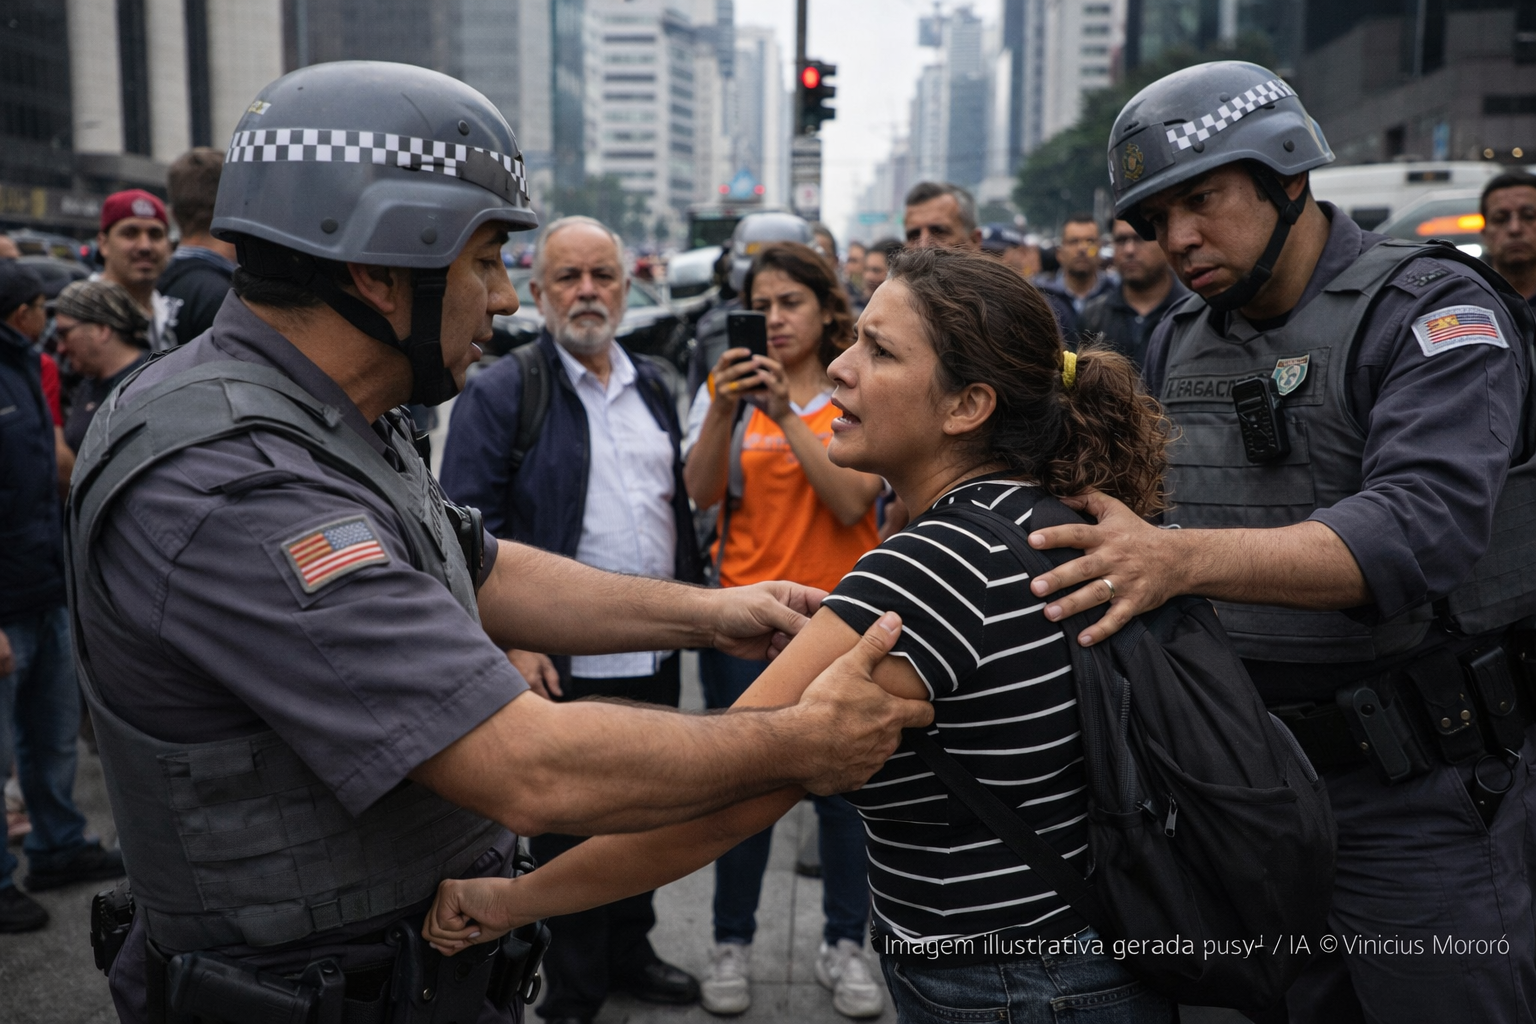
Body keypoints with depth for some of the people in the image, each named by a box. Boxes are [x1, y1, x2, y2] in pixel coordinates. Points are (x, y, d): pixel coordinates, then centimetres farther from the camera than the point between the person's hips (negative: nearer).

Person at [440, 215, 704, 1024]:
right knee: (569, 829, 8)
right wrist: (511, 641, -19)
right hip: (563, 661, -6)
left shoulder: (651, 387, 11)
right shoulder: (500, 393, -9)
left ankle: (629, 951, 40)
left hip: (655, 653, 6)